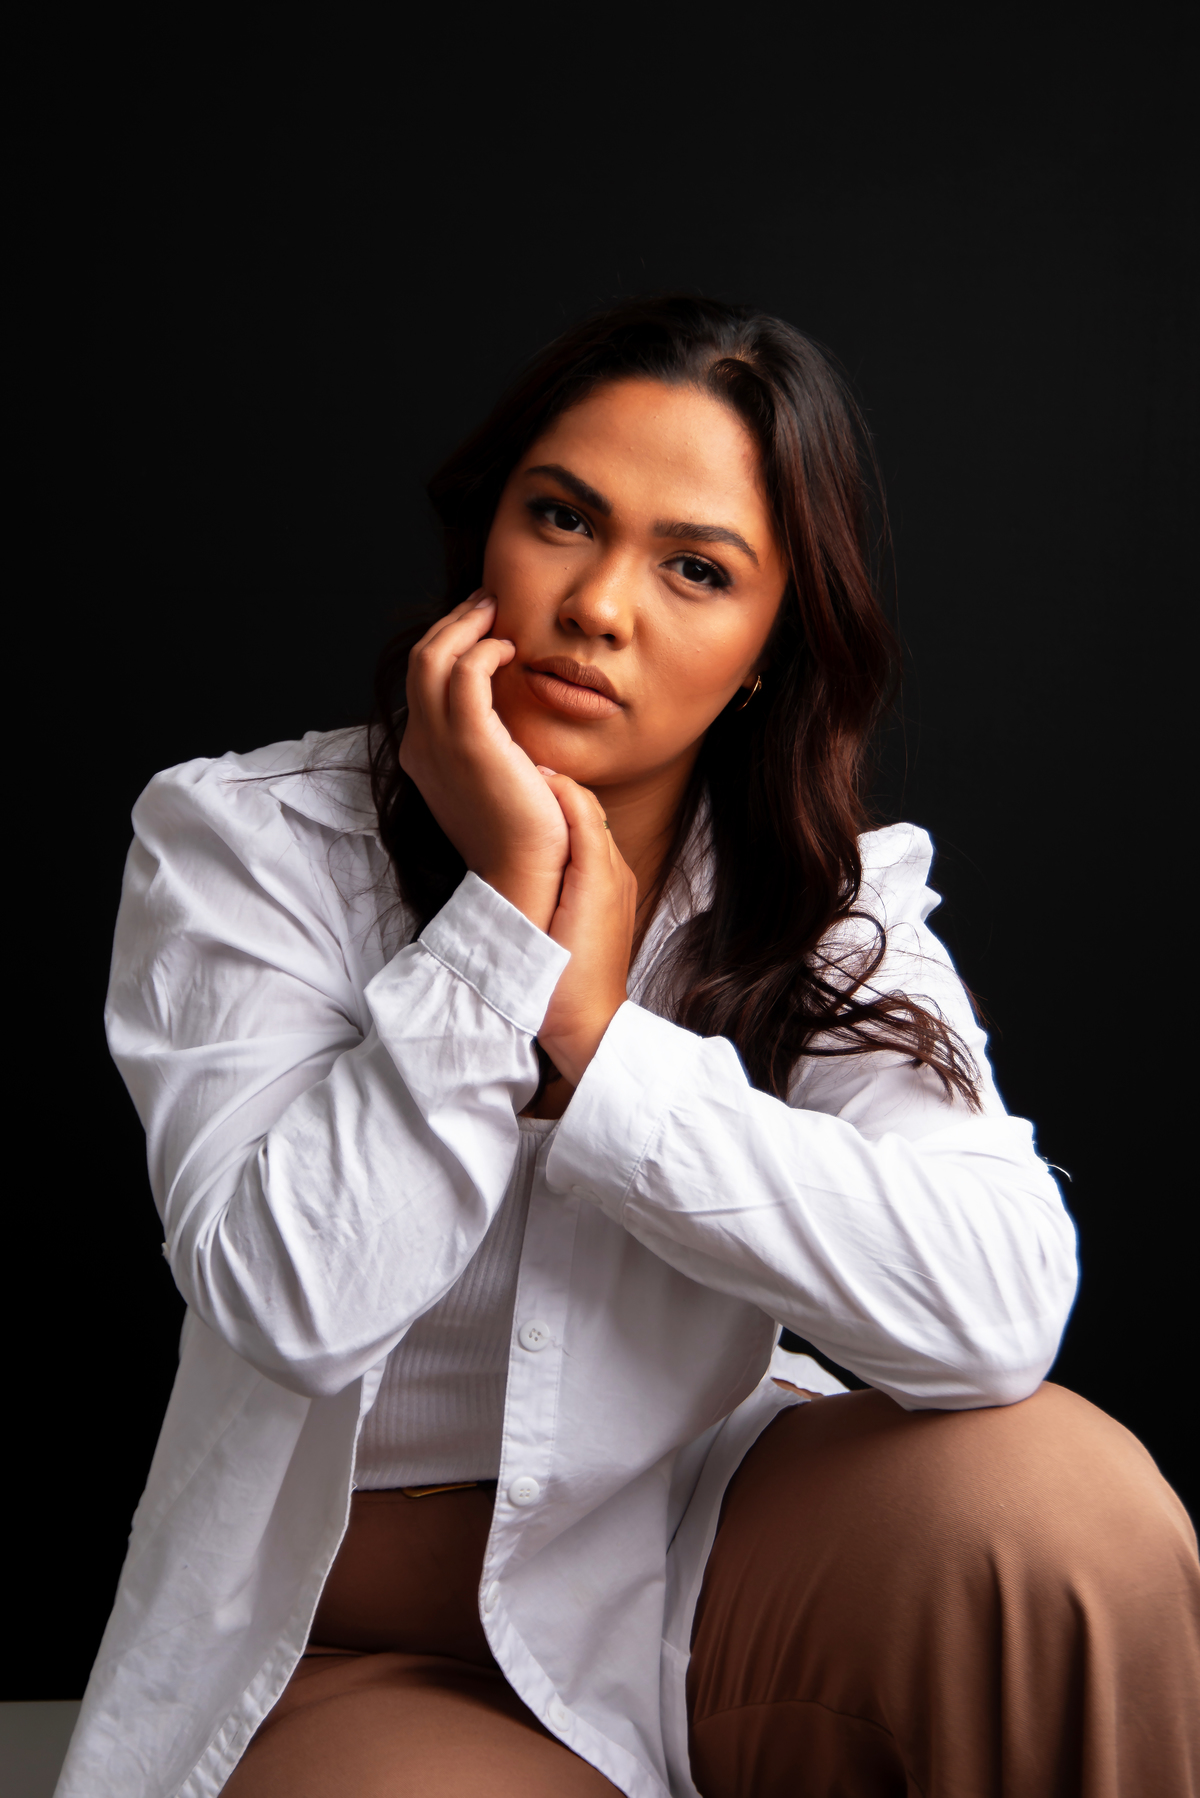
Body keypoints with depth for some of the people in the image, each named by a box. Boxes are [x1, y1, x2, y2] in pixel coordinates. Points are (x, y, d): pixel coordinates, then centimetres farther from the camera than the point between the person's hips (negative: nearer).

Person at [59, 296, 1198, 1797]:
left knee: (1059, 1498, -26)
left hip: (689, 1552, 3)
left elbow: (1000, 1308, -24)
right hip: (354, 1654, -2)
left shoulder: (836, 903, -6)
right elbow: (294, 1303, -21)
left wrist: (594, 1033, -26)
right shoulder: (241, 845, -9)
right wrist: (503, 904, -25)